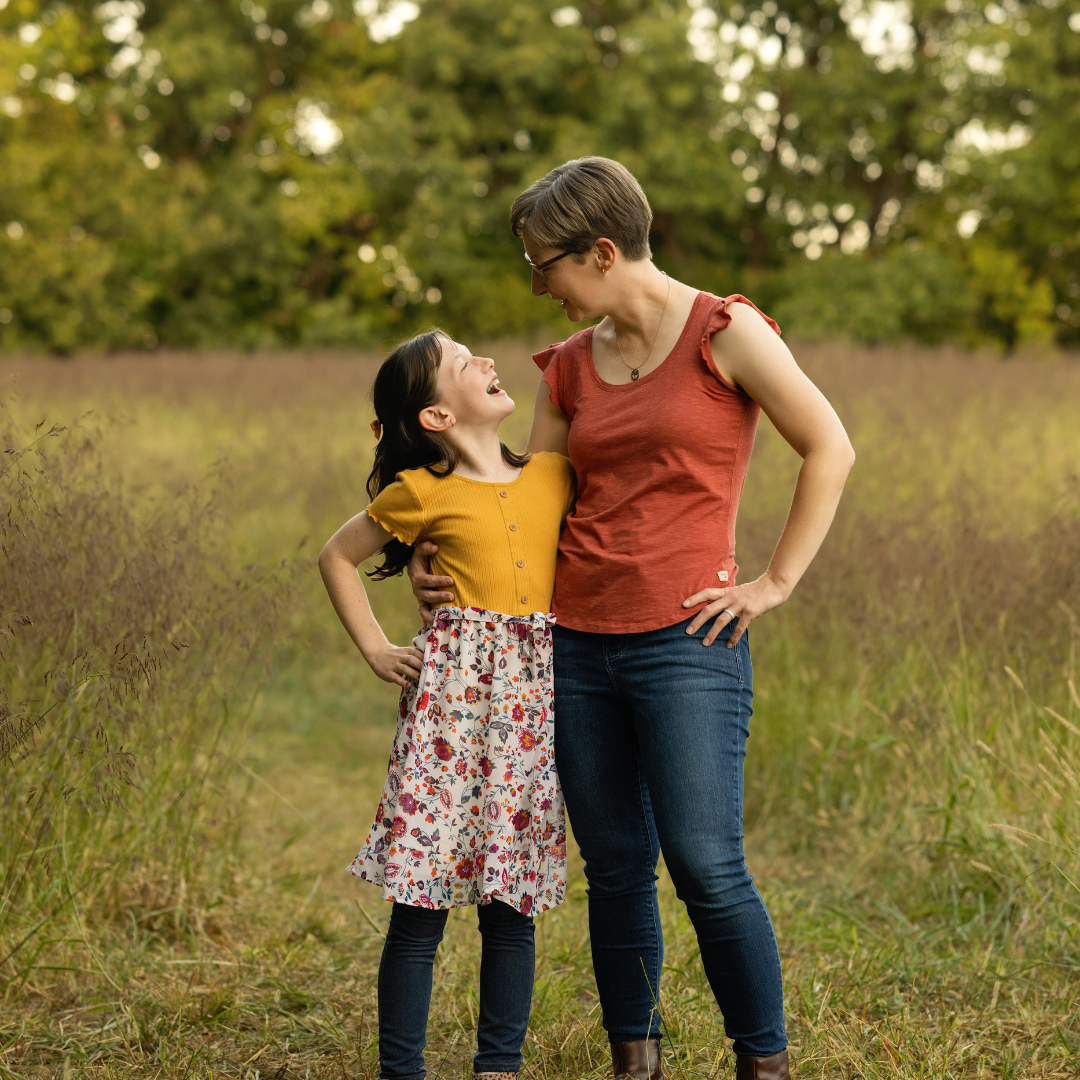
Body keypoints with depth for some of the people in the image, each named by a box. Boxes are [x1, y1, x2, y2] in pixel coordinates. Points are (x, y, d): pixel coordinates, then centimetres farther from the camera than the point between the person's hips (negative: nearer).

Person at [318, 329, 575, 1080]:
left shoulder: (553, 475, 11)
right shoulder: (423, 491, 2)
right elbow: (338, 557, 14)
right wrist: (374, 649, 7)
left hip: (535, 693, 3)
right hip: (452, 683, -3)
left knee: (512, 901, 5)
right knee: (421, 903, -2)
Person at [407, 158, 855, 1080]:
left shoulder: (724, 331, -4)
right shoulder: (571, 366, 13)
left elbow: (829, 450, -4)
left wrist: (777, 582, -6)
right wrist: (433, 555, 2)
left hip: (687, 642, -5)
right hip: (577, 642, 5)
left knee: (706, 866, -9)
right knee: (615, 869, 9)